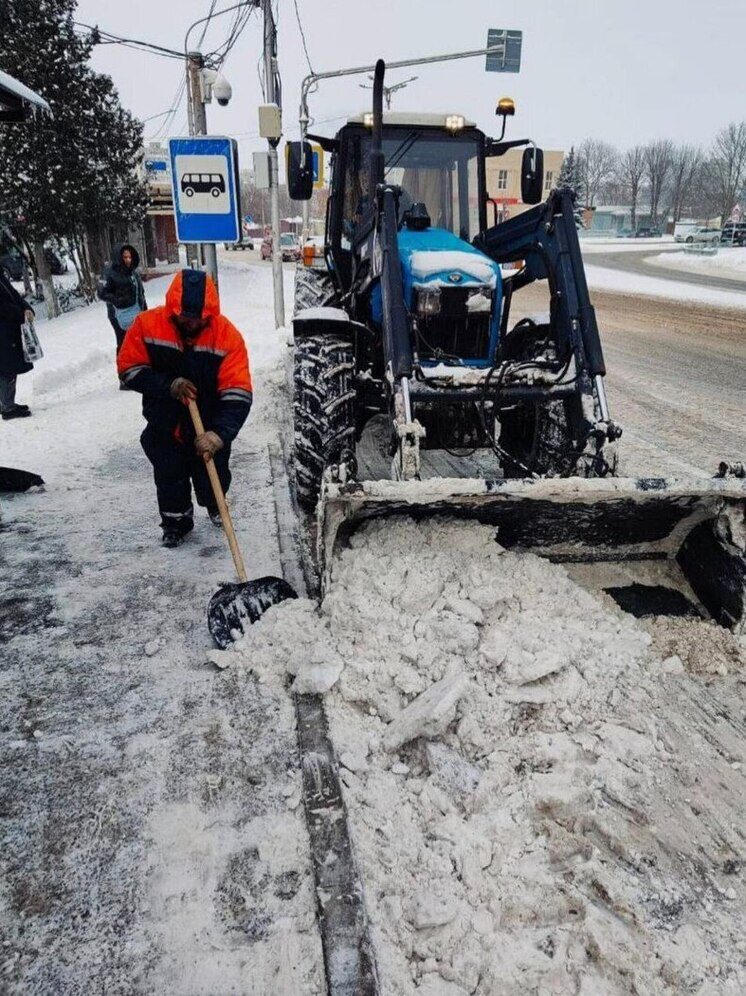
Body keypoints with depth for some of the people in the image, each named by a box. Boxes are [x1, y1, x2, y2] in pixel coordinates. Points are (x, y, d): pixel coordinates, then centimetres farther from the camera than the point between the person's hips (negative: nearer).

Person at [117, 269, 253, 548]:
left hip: (209, 426, -1)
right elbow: (130, 369, -10)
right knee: (169, 477, 14)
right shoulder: (147, 325, -18)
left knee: (213, 475, 14)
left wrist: (219, 434, -38)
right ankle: (176, 520, 40)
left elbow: (237, 393, -27)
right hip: (164, 427, 1)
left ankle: (215, 506, 48)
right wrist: (169, 385, -25)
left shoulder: (228, 336, -23)